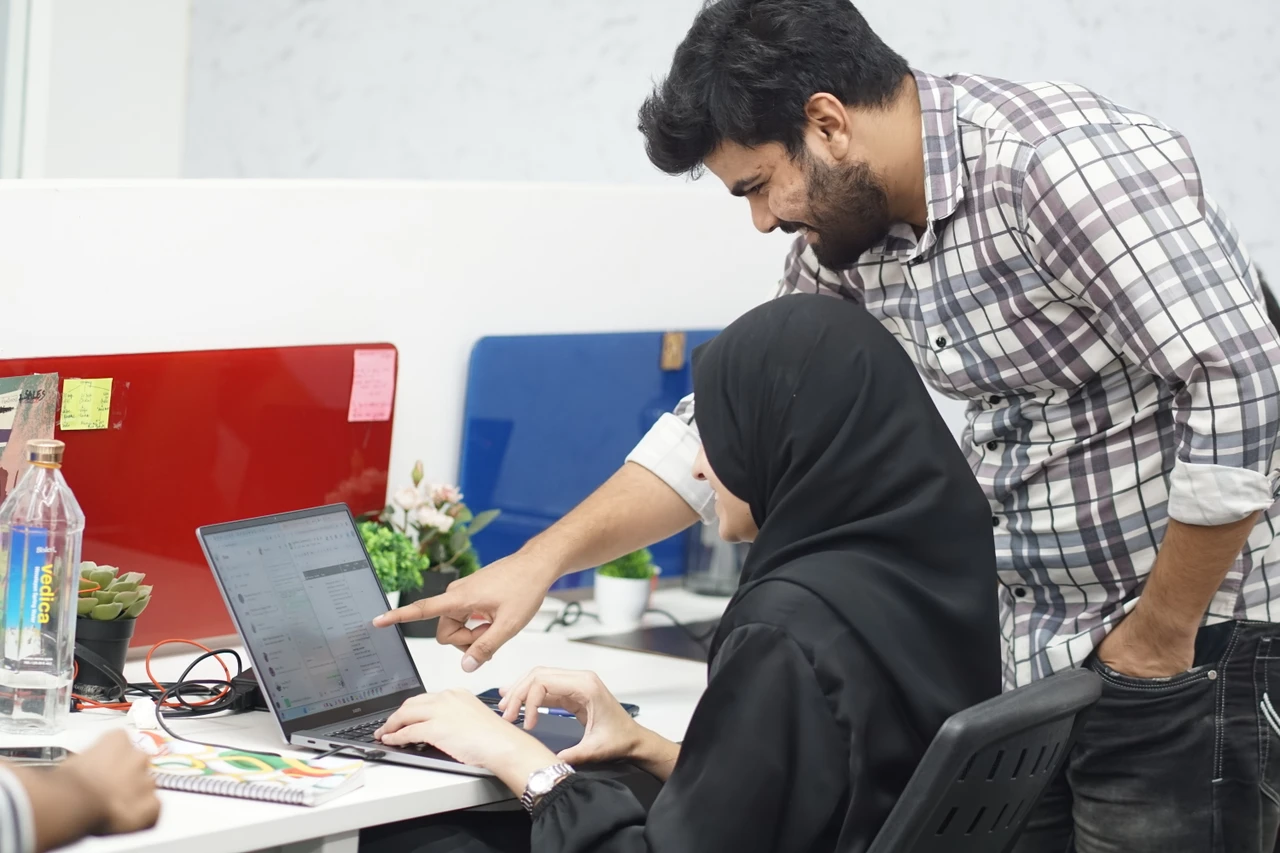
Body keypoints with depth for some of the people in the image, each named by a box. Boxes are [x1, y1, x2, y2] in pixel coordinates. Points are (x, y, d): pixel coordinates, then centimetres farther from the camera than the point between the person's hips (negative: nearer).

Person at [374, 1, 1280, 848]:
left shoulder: (1056, 162, -21)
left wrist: (1156, 645, -18)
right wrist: (538, 562, 8)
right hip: (1029, 655, 8)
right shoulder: (844, 237, 5)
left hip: (1189, 651, -7)